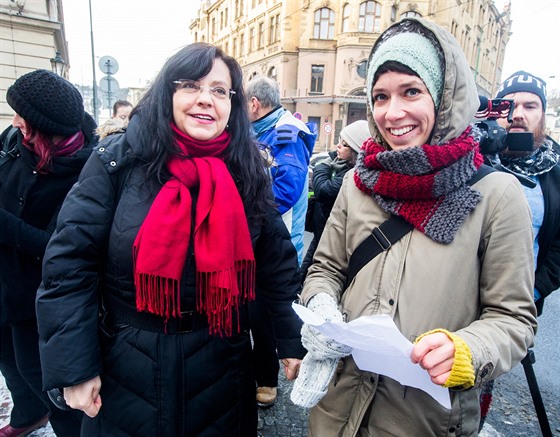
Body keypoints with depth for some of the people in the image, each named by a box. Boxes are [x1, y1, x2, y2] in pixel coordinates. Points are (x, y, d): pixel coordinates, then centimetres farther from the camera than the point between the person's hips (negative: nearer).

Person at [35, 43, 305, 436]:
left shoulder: (248, 174, -4)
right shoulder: (119, 160, -10)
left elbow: (278, 264, 0)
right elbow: (69, 262, -10)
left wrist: (293, 341, 1)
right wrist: (73, 367, -11)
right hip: (127, 370, -1)